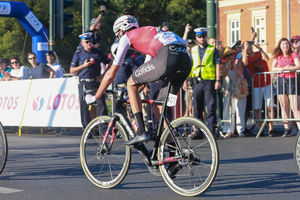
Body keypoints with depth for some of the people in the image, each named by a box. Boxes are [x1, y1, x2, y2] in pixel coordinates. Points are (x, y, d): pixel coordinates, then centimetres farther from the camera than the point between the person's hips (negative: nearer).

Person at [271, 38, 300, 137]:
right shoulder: (278, 56, 12)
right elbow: (273, 68, 5)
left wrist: (284, 69, -12)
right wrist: (284, 68, -11)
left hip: (292, 81, -4)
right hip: (281, 81, 4)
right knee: (284, 107, 4)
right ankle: (287, 129, 8)